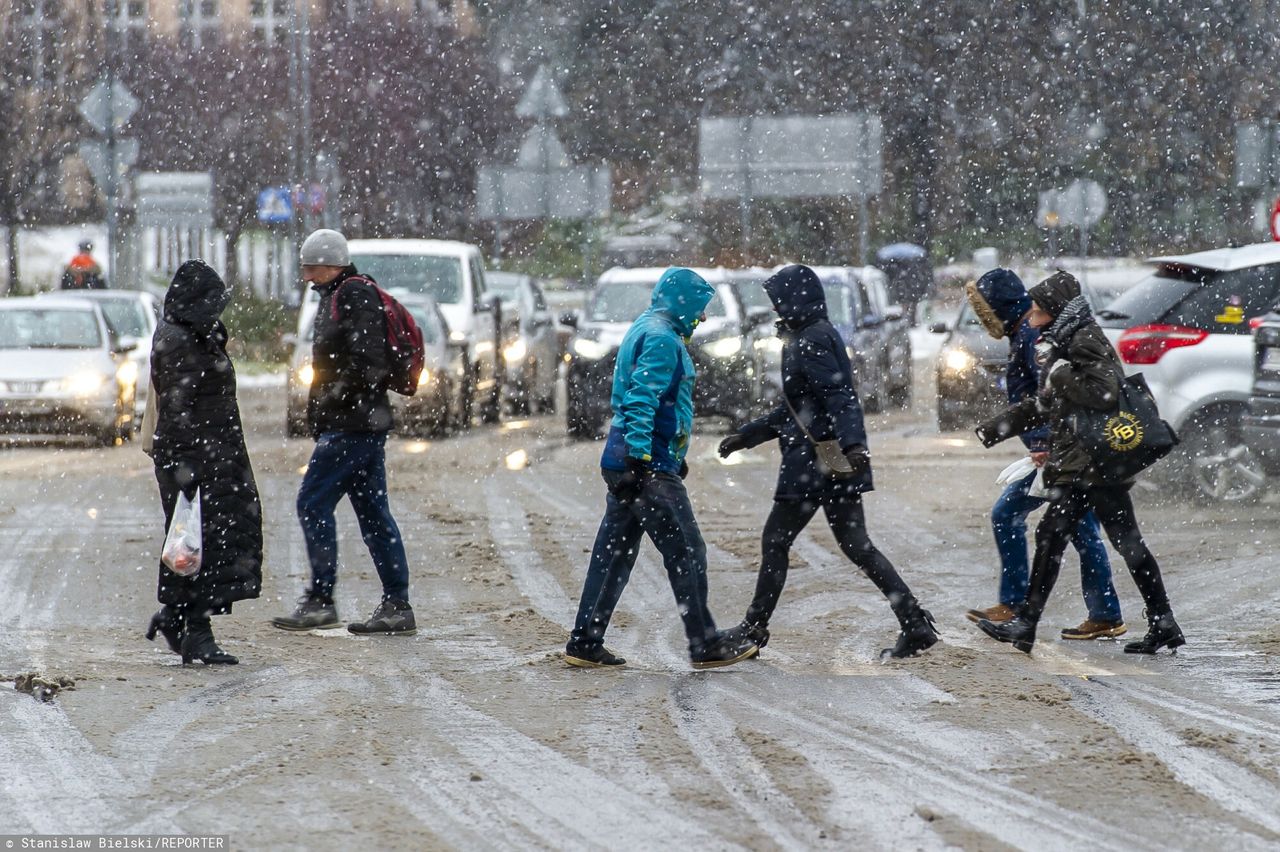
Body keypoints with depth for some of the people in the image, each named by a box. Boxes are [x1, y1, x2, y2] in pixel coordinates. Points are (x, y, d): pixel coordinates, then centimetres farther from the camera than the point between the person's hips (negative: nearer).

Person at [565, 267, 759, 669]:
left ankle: (585, 644, 10)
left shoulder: (643, 330, 19)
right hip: (650, 468, -10)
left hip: (625, 465, 10)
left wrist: (674, 457, 34)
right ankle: (705, 646, 2)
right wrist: (638, 460, -27)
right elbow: (641, 401, -23)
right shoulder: (662, 339, -13)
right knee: (687, 554, -3)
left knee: (613, 554, 10)